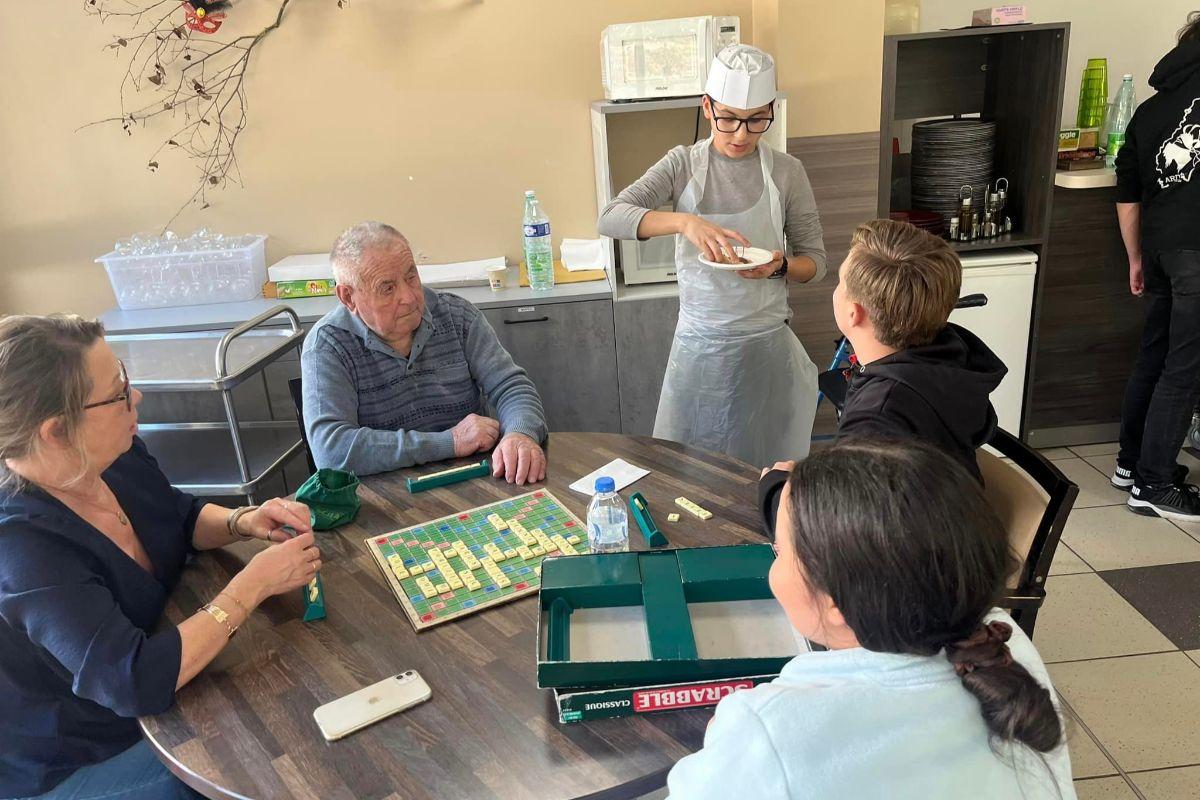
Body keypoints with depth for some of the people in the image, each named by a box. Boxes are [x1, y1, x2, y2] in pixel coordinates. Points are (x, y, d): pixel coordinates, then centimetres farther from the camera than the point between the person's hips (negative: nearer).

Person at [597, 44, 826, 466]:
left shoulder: (787, 171, -1)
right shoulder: (683, 164, -2)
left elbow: (815, 260, 5)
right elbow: (610, 218, -14)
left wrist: (780, 267, -18)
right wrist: (684, 221, -29)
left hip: (768, 346, 0)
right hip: (698, 347, 0)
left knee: (768, 474, 8)